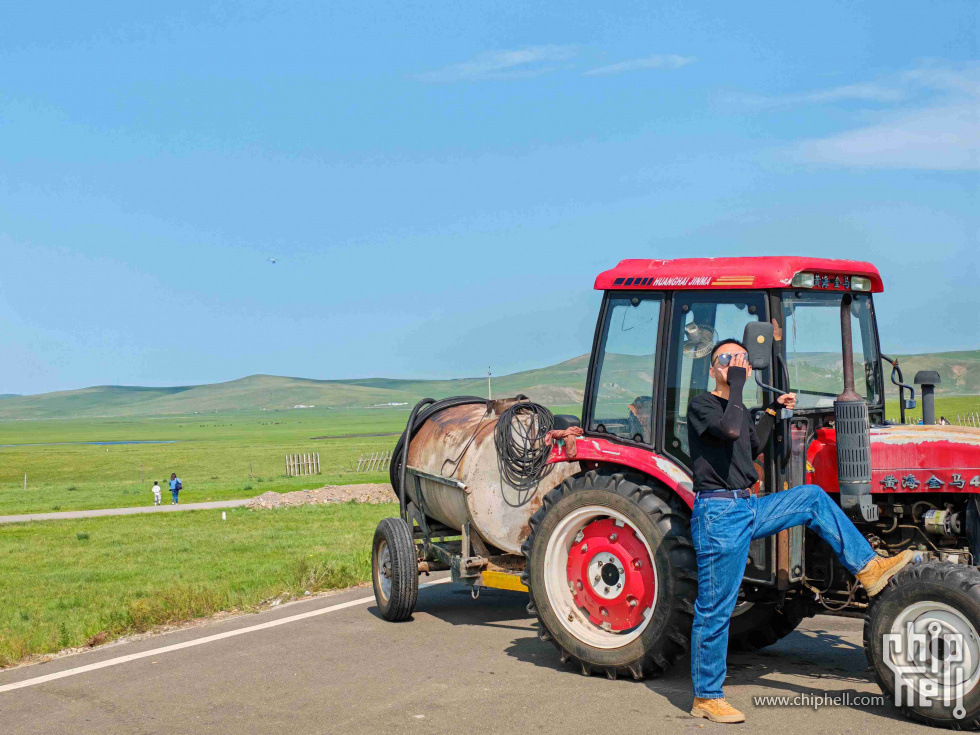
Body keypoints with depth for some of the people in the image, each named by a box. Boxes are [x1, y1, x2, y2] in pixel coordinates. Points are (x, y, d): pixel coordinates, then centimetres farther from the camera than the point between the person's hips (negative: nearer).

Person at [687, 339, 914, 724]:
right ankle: (706, 697, 6)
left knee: (813, 497, 9)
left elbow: (752, 448, 33)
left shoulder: (736, 409, 17)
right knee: (715, 609, -4)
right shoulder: (701, 405, -9)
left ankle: (868, 567, 10)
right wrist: (736, 385, -20)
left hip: (747, 508, 8)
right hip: (718, 516, -8)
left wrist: (773, 411, 28)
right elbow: (730, 431, -29)